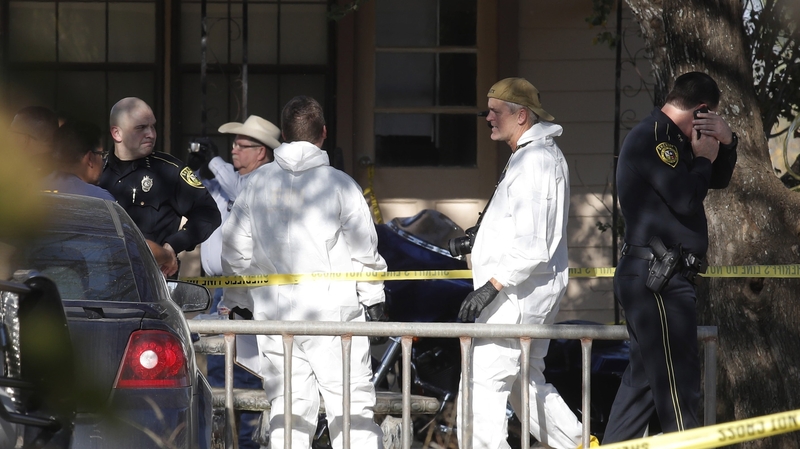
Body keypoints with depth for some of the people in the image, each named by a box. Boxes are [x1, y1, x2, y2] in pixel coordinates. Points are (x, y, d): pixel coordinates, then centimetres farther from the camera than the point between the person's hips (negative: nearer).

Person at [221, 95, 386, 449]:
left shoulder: (257, 184, 5)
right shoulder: (338, 184, -6)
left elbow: (235, 249, 9)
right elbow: (364, 248, -3)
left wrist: (244, 296, 21)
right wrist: (373, 296, 10)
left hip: (273, 311, 3)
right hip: (333, 309, -3)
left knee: (287, 406, 6)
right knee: (352, 405, -1)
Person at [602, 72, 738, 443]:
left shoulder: (673, 139, 20)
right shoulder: (651, 138, -12)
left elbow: (719, 180, 25)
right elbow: (686, 198, -20)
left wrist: (725, 143, 6)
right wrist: (703, 157, -4)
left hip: (654, 280, 11)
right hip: (657, 278, -11)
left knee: (644, 379, 13)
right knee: (678, 385, -10)